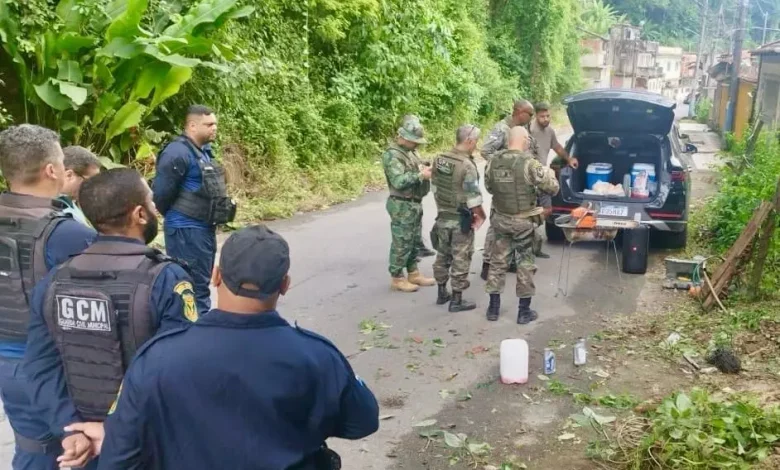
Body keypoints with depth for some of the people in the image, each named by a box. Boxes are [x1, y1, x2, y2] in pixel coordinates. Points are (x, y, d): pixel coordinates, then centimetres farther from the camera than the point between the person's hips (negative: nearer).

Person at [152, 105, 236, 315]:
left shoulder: (204, 151, 13)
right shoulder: (178, 153, -18)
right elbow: (161, 193, -18)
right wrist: (177, 216, -2)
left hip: (205, 228, 10)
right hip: (187, 230, -10)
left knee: (202, 281, 18)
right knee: (193, 284, -6)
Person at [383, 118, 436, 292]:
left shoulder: (409, 152, 12)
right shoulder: (392, 155, -18)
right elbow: (399, 181, -28)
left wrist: (426, 170, 0)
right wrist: (421, 175, -25)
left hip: (415, 204, 9)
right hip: (402, 206, -9)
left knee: (414, 241, 17)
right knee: (402, 243, -1)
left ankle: (413, 273, 28)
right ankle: (397, 278, 9)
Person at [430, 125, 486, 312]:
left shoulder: (439, 160, 1)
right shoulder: (467, 165, -21)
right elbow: (473, 198, -19)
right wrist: (481, 215, -3)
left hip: (442, 217, 7)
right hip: (461, 220, -7)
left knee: (443, 256, 18)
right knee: (460, 260, 3)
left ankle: (442, 293, 29)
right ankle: (456, 300, 10)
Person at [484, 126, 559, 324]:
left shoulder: (494, 162, -3)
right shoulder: (529, 163, -17)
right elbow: (552, 189, -11)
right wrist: (549, 174, 9)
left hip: (500, 219, 4)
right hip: (523, 221, -4)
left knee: (498, 261, 14)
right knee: (525, 264, 7)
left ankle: (493, 307, 20)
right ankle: (524, 311, 15)